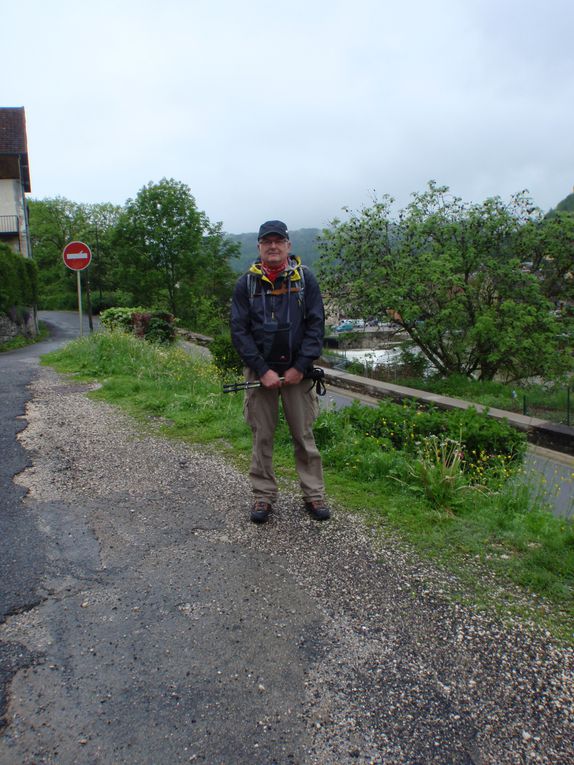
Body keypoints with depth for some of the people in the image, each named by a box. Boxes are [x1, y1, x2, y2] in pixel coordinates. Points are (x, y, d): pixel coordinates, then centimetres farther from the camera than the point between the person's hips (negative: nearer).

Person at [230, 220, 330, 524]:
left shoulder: (305, 279, 1)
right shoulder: (246, 284, 2)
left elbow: (316, 325, -2)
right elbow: (239, 331, -1)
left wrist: (300, 368, -10)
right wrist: (263, 371, -10)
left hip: (297, 371, 0)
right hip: (260, 371, 1)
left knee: (304, 435, 5)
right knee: (262, 437, 7)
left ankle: (314, 494, 18)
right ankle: (263, 496, 20)